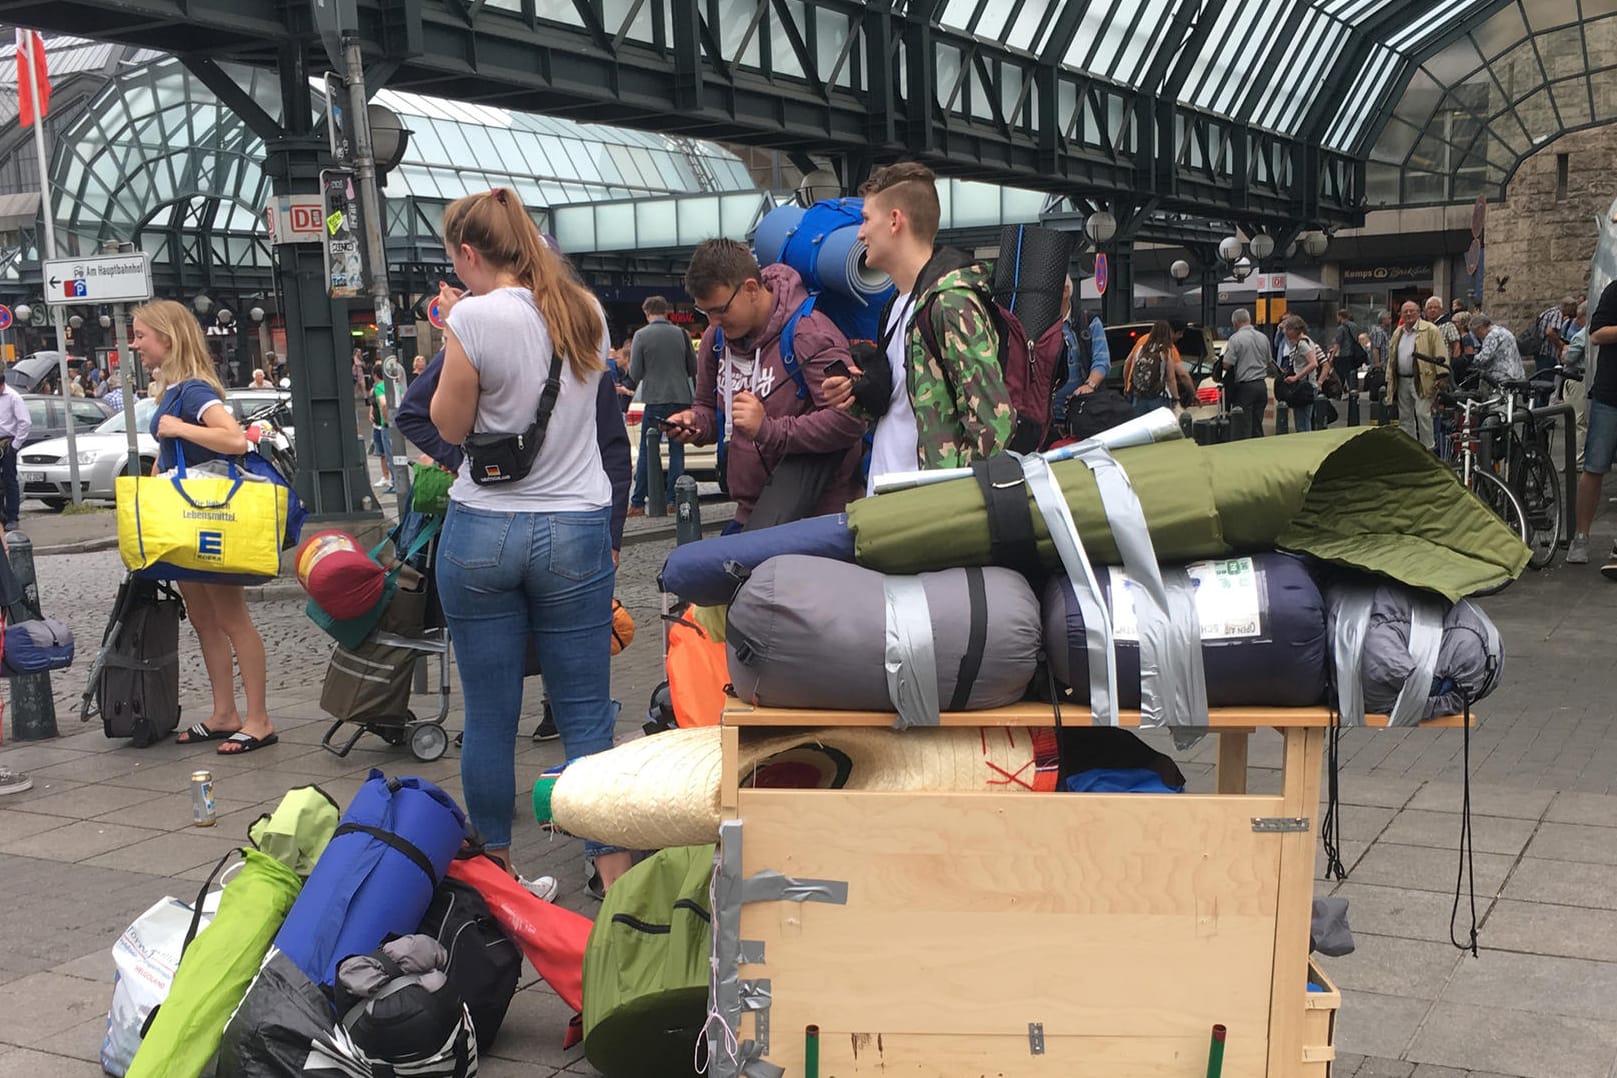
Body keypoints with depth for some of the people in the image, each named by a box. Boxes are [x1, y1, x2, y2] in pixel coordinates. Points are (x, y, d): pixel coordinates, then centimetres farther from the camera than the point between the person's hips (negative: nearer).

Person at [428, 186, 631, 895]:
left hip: (481, 532, -3)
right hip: (576, 530, 3)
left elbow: (450, 426, -2)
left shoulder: (475, 317, -11)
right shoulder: (586, 311, 4)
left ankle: (496, 870, 21)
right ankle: (613, 874, 6)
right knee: (586, 716, 5)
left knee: (489, 716, 8)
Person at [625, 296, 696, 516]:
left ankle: (637, 503, 4)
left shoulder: (642, 335, -4)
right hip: (681, 399, 2)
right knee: (677, 450, 8)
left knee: (647, 451, 4)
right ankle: (672, 499, 6)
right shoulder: (681, 334, 3)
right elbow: (693, 369, 9)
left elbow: (635, 375, -3)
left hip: (655, 400, -2)